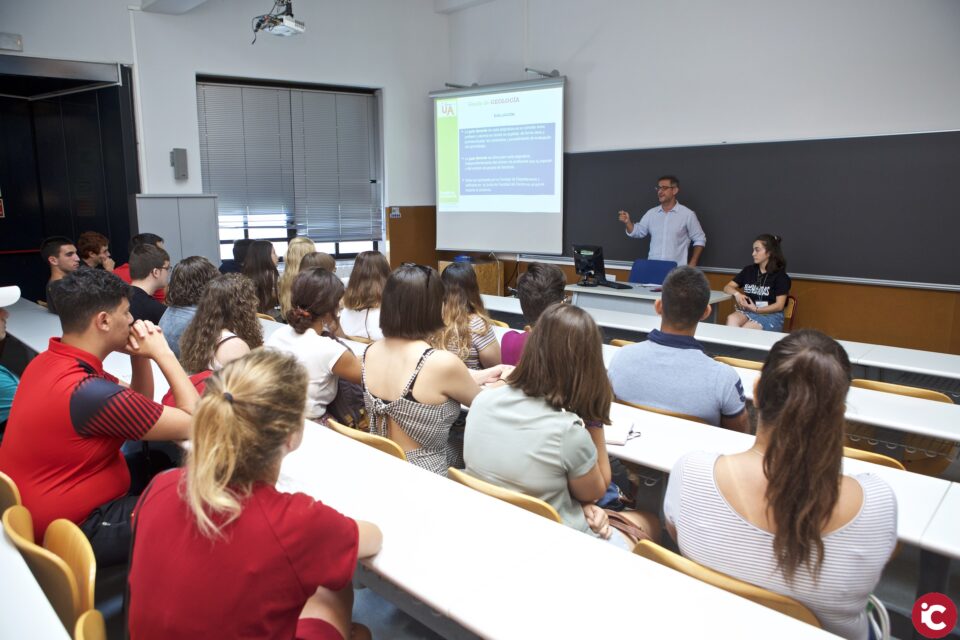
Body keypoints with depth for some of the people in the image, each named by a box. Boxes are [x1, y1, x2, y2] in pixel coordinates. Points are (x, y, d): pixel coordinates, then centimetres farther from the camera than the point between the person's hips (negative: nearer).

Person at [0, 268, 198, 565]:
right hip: (76, 531, -9)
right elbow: (194, 424, -22)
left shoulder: (49, 361, 0)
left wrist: (140, 356, -8)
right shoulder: (88, 391, -30)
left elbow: (139, 406, 9)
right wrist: (162, 353, -16)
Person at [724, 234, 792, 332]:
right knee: (731, 319, -32)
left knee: (746, 330, -35)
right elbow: (727, 287, 12)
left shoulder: (780, 276, -2)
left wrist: (756, 309, -18)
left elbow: (779, 305, -7)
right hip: (748, 312, 4)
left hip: (771, 316, -4)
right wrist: (737, 294, -10)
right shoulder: (748, 270, 14)